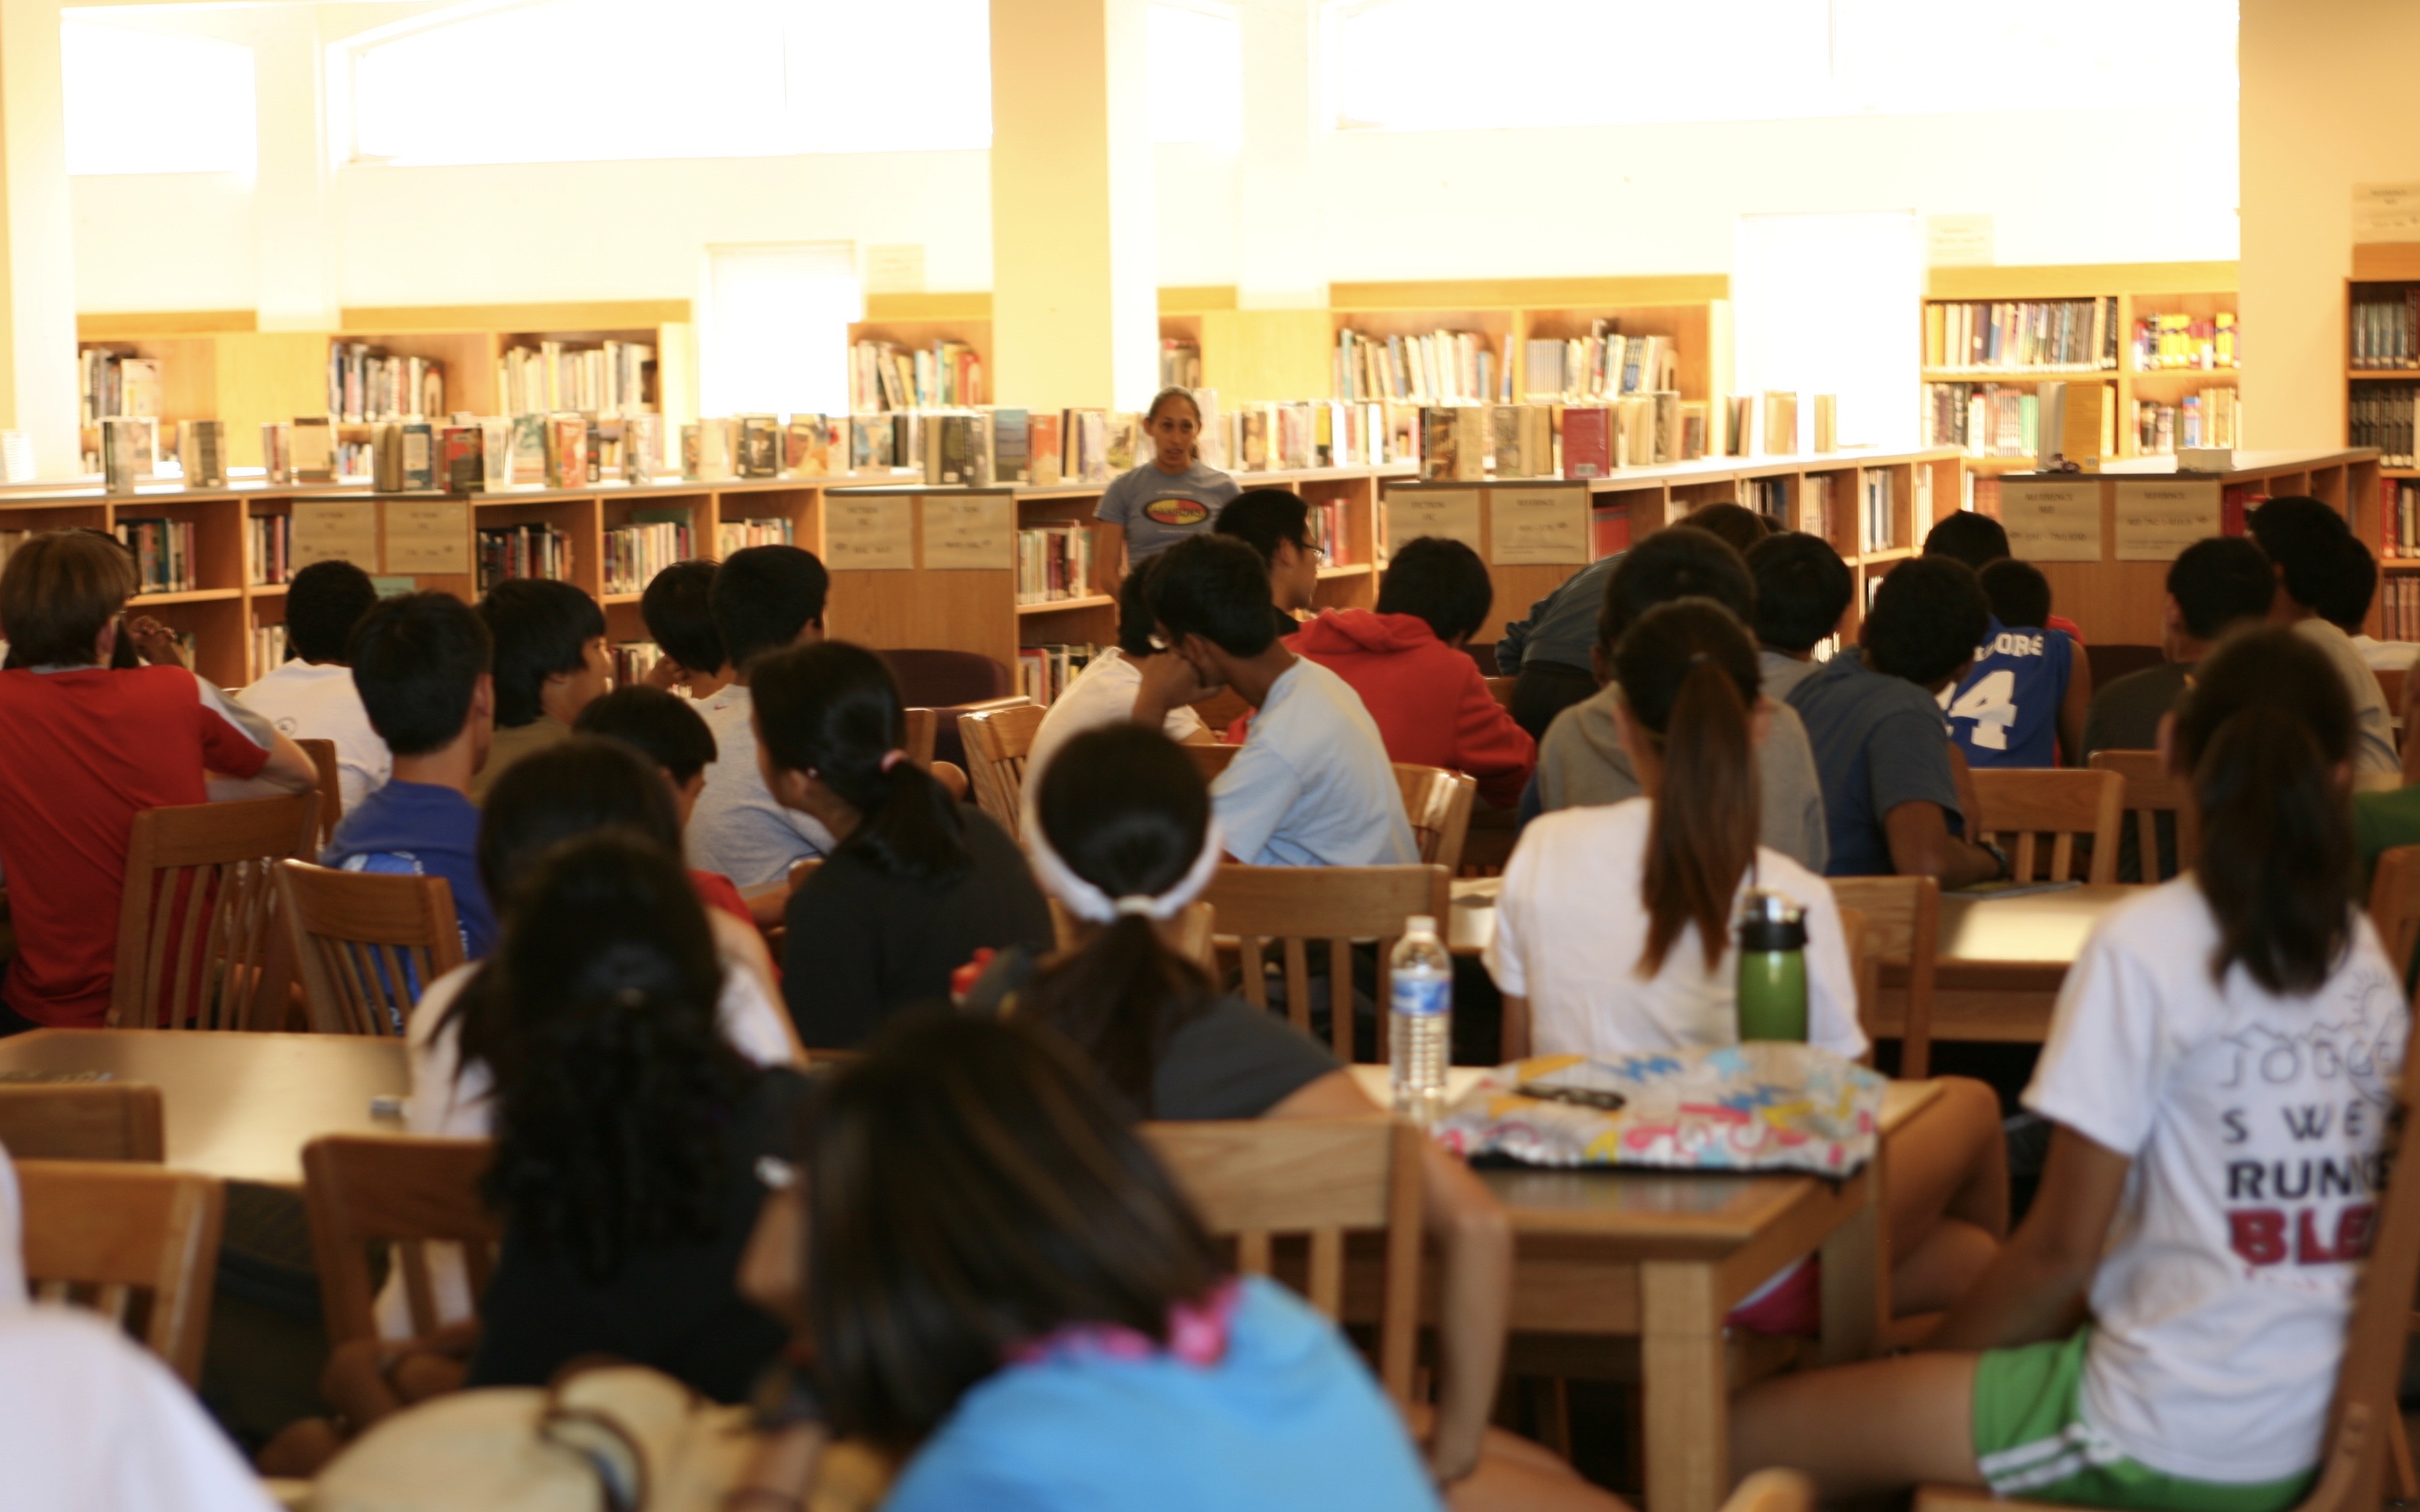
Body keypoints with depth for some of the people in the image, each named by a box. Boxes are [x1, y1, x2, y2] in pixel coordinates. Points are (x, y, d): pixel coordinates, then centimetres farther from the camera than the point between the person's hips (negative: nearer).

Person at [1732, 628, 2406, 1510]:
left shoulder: (2144, 946, -13)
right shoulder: (2365, 952, 7)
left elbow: (2063, 1245, -12)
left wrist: (1935, 1353, 7)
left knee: (1753, 1432, -2)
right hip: (2329, 1421, 8)